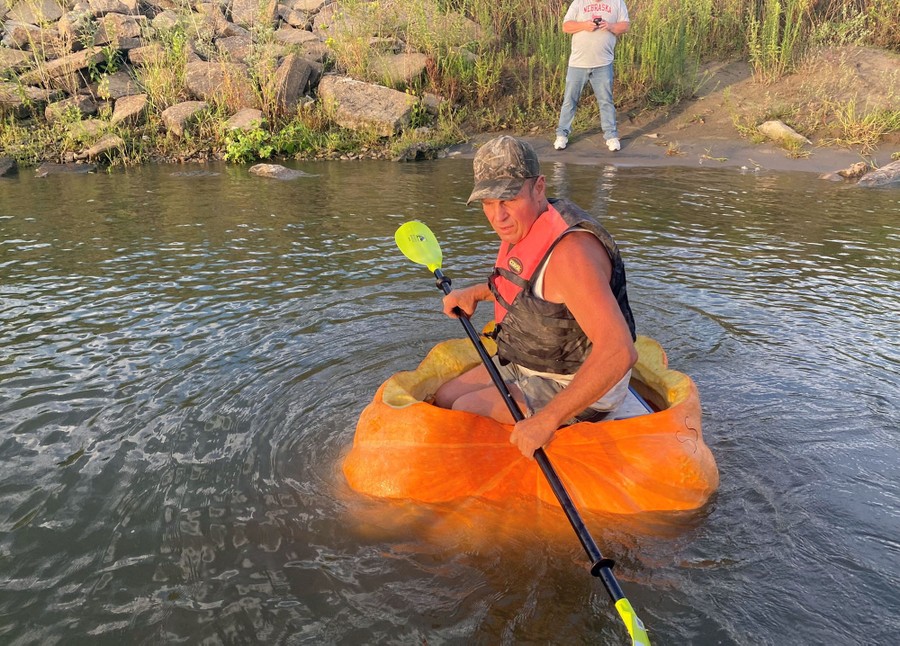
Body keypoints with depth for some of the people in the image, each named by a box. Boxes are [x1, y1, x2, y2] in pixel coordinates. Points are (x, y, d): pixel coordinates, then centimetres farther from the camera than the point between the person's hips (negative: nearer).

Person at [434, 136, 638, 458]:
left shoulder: (569, 250, -32)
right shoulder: (527, 225, -2)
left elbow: (619, 351, -40)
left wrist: (547, 420, -39)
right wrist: (474, 293, 8)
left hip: (577, 387, -9)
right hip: (527, 365, 9)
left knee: (466, 412, -14)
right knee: (444, 399, 8)